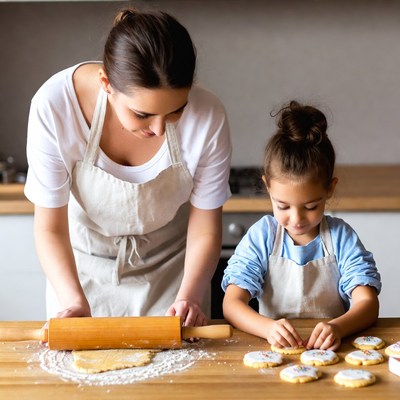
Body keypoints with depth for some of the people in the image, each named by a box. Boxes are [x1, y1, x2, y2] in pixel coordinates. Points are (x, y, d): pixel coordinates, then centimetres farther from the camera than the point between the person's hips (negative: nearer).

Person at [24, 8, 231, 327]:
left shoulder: (207, 117, -29)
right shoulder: (55, 106, -31)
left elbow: (205, 228, -16)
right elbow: (51, 226, -20)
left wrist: (189, 297, -30)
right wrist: (75, 301, -33)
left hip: (169, 265, 0)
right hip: (82, 264, 0)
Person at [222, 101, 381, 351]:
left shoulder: (341, 237, -2)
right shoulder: (261, 236, -3)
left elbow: (368, 303, -9)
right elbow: (232, 302, -10)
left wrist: (337, 328, -31)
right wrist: (269, 327, -31)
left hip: (329, 351, 1)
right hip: (275, 350, 0)